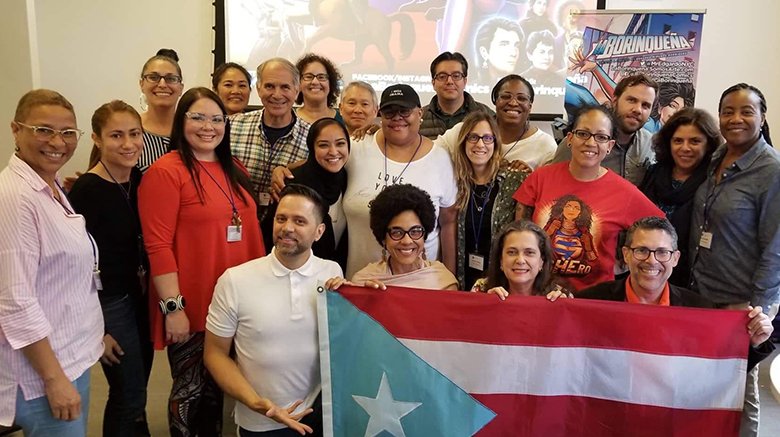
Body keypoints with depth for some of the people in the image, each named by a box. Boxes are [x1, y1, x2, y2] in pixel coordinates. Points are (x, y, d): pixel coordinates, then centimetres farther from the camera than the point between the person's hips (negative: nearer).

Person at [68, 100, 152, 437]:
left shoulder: (141, 179, 1)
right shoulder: (86, 190, -18)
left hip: (142, 296, 6)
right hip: (108, 303, -6)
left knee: (134, 390, 19)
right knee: (129, 397, 5)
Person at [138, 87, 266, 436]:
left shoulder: (235, 170, 10)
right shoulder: (165, 171, -11)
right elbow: (158, 245, -16)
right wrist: (173, 306, -18)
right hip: (190, 307, -6)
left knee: (220, 385, 20)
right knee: (191, 389, 9)